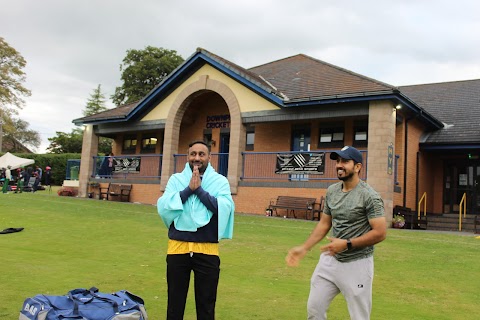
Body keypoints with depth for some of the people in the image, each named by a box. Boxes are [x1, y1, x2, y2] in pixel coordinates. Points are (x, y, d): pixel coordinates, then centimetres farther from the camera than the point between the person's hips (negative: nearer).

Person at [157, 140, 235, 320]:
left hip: (207, 250, -1)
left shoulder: (220, 181, 2)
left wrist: (200, 190, -15)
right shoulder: (176, 179, 6)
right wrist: (188, 189, -14)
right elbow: (163, 207, -7)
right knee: (175, 303, 14)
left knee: (206, 305, 10)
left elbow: (225, 208, -14)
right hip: (178, 247, 1)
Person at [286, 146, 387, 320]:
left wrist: (347, 244, -21)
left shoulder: (369, 196, -15)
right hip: (330, 260, 7)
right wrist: (304, 248, 4)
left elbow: (380, 233, -17)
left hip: (357, 264, -6)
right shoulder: (331, 191, 6)